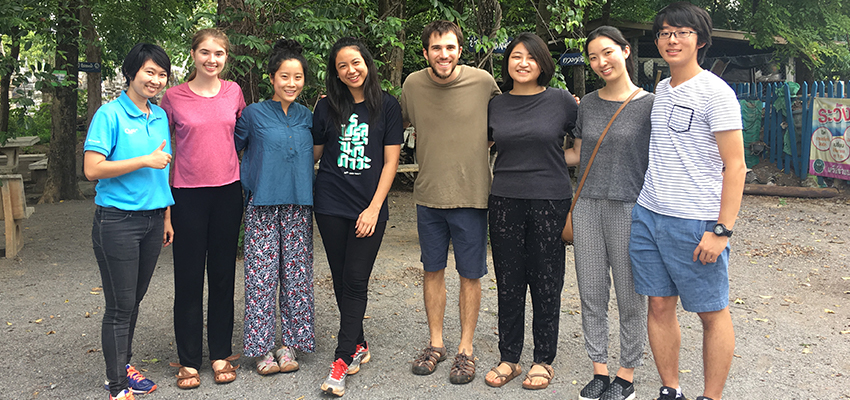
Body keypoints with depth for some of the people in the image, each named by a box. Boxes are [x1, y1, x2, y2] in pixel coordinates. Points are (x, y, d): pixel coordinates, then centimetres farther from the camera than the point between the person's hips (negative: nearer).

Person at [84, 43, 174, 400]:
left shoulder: (160, 116, 11)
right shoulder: (110, 115, -9)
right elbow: (93, 169, -16)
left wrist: (167, 218, 17)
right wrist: (145, 160, -17)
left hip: (152, 219, 6)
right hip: (118, 221, -6)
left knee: (134, 299, 16)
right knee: (120, 306, 0)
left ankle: (124, 365, 32)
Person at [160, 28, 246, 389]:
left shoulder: (233, 92, 4)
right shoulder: (174, 97, -3)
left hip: (228, 191, 3)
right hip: (187, 194, -2)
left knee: (223, 275, 10)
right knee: (189, 278, 4)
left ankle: (221, 355, 23)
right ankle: (188, 361, 16)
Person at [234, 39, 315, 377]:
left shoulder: (307, 117, 11)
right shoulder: (254, 114, 1)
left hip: (298, 207, 3)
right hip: (263, 206, -3)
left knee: (296, 275, 6)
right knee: (262, 276, -1)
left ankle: (289, 344, 17)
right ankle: (262, 349, 10)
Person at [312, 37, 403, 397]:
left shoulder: (387, 106, 1)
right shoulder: (327, 108, 6)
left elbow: (390, 161, -2)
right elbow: (314, 153, 16)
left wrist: (374, 208, -8)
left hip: (369, 208, -2)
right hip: (330, 207, 2)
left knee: (355, 281, -5)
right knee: (341, 279, 8)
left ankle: (342, 359, 0)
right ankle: (358, 346, 24)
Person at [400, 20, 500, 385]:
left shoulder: (483, 82, -8)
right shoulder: (413, 85, -2)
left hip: (472, 194, -2)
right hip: (428, 195, 2)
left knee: (470, 275, 7)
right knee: (433, 271, 13)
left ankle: (466, 349, 22)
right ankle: (435, 343, 29)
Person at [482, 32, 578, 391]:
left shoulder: (562, 101, -1)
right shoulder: (495, 105, 7)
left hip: (551, 202, -2)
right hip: (505, 203, 3)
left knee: (546, 284, 6)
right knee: (508, 284, 9)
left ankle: (544, 360, 21)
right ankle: (509, 358, 23)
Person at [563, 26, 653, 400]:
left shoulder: (649, 104, -2)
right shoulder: (588, 104, 10)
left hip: (629, 208, -4)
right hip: (588, 206, 4)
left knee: (630, 296, 5)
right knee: (591, 295, 9)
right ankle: (599, 369, 23)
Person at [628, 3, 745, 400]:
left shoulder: (715, 92, -7)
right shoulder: (660, 90, 14)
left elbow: (735, 166, -10)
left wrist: (722, 230, -16)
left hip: (696, 222, -6)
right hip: (647, 216, 7)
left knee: (712, 312, 3)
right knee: (659, 305, 9)